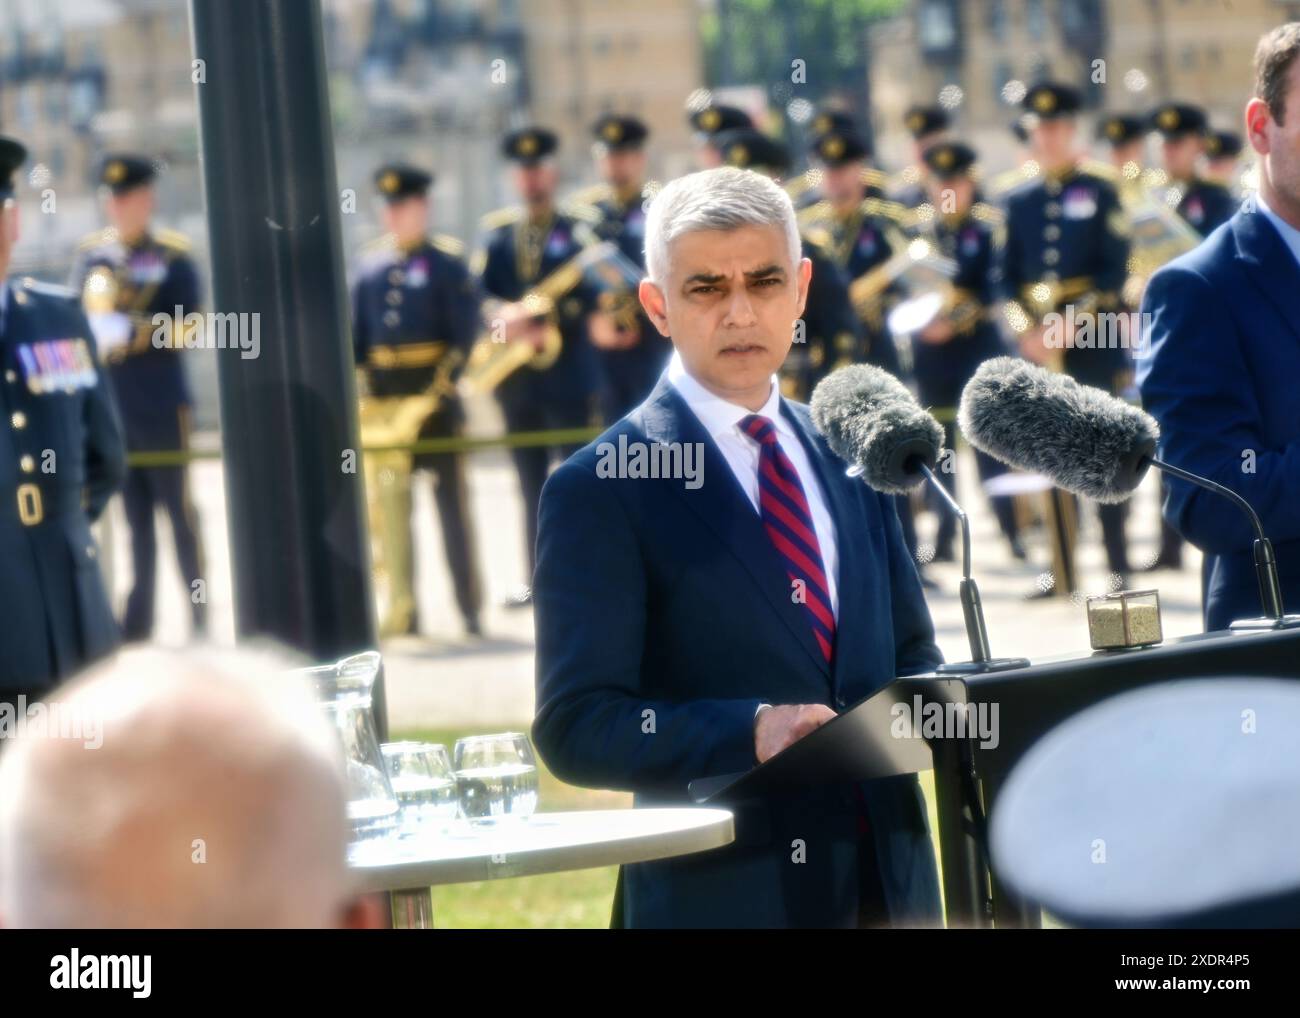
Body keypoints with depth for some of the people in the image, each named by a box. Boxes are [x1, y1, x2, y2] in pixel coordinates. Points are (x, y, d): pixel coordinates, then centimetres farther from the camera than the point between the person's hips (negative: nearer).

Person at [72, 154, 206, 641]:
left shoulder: (173, 256, -4)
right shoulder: (92, 254, 9)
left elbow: (187, 329, -10)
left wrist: (132, 330, -24)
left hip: (162, 407, -4)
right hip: (112, 408, 4)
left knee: (178, 509, 1)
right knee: (135, 513, 9)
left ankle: (199, 614, 6)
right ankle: (139, 616, 13)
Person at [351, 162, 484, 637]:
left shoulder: (448, 261, -3)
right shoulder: (370, 262, 11)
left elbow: (465, 331, -7)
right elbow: (357, 330, 13)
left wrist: (446, 382, -17)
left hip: (434, 392, -5)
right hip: (383, 394, 5)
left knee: (452, 499, 0)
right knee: (389, 502, 5)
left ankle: (470, 609, 4)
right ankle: (401, 609, 9)